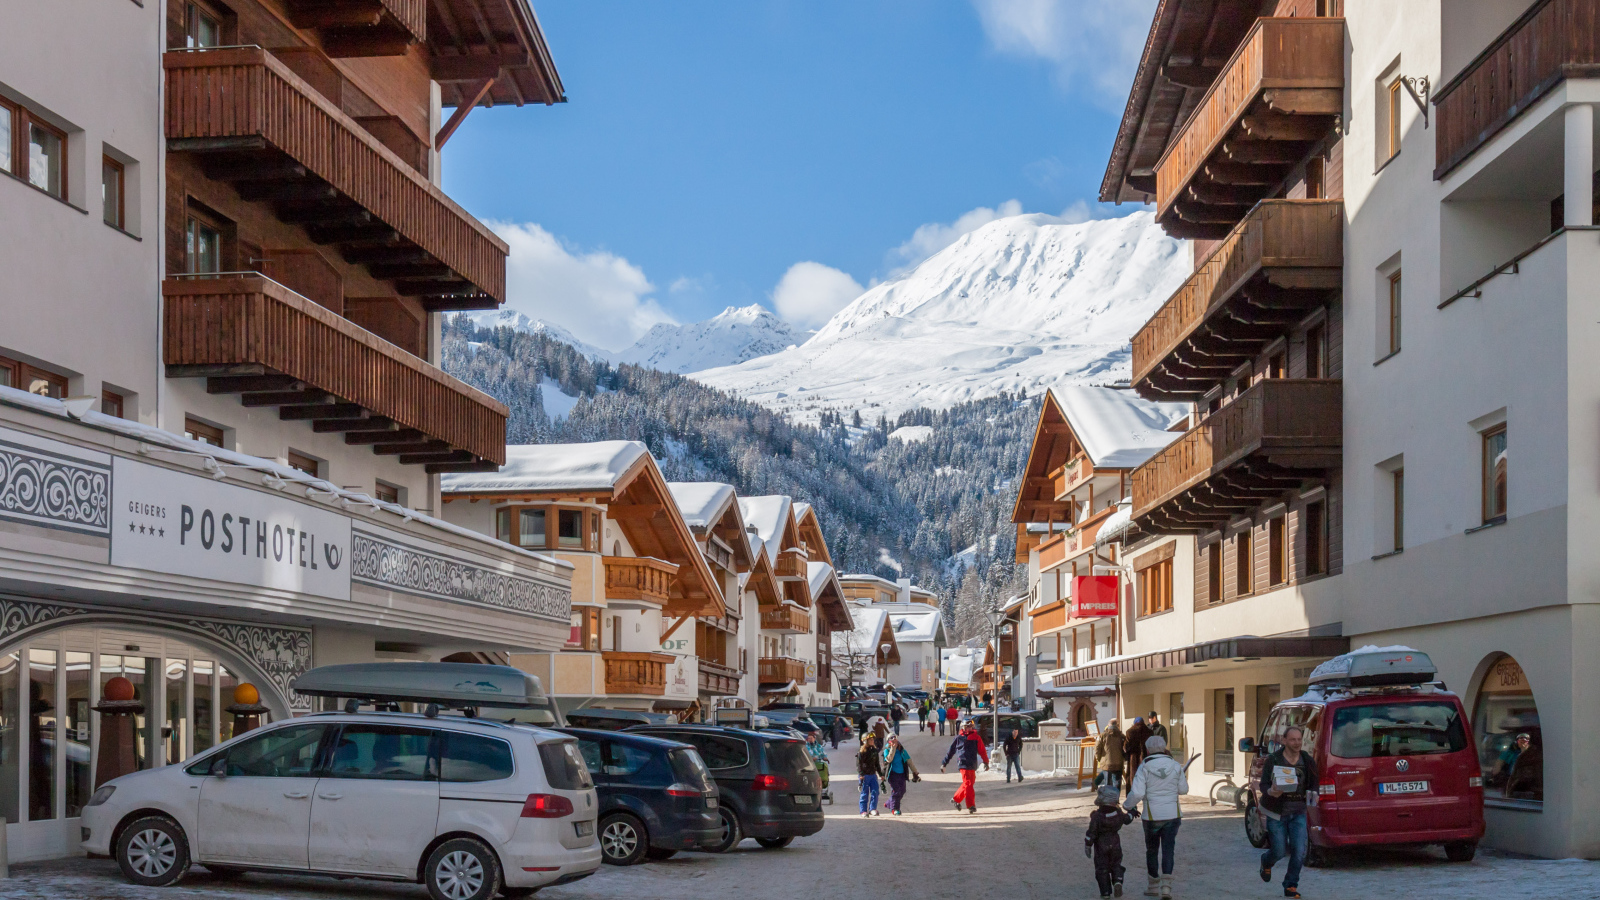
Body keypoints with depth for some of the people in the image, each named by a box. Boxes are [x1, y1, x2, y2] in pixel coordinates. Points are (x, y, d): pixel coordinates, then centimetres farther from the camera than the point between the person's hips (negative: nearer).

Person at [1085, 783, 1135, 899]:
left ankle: (1106, 892, 4)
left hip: (1101, 846, -4)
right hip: (1115, 845, 4)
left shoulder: (1097, 816, -19)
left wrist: (1088, 846, -7)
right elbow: (1127, 819, 15)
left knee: (1102, 868, 6)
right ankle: (1117, 881, -8)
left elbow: (1091, 833, -17)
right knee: (1116, 865, 18)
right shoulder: (1118, 813, -5)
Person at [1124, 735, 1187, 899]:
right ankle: (1166, 886, -11)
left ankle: (1154, 887, 24)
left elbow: (1137, 793, -15)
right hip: (1173, 814, 1)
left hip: (1152, 816, -1)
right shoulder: (1175, 766, -2)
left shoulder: (1144, 767, -10)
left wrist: (1128, 805, 3)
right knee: (1168, 850, 3)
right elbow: (1183, 790, 8)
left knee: (1152, 851, 15)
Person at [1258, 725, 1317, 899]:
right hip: (1277, 813, -2)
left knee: (1299, 851, -9)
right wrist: (1270, 791, -31)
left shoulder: (1307, 761, 1)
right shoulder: (1273, 760, -9)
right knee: (1279, 851, 0)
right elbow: (1263, 785, -10)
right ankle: (1266, 861, 38)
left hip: (1298, 813, 2)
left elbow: (1314, 784, 9)